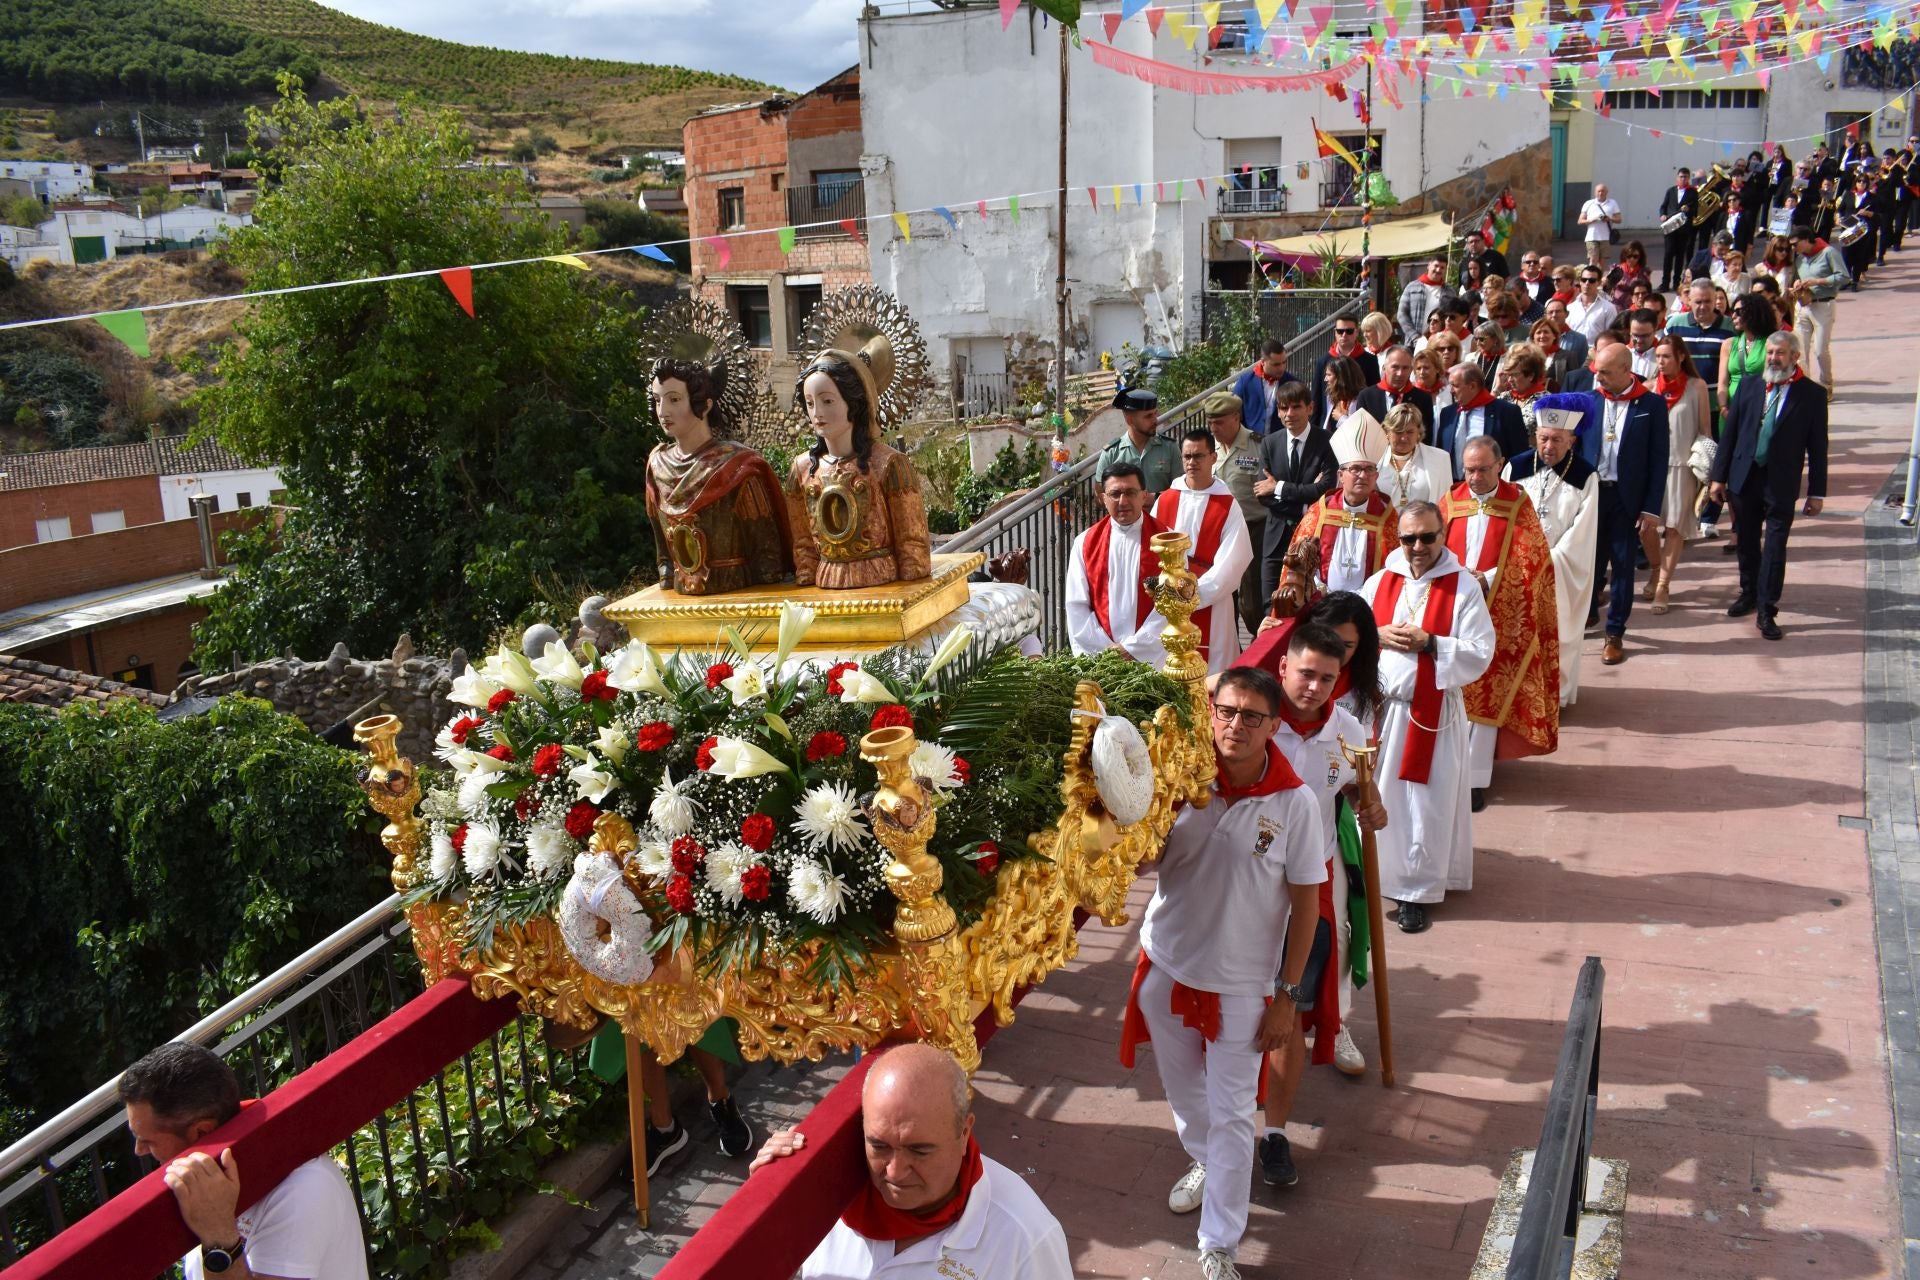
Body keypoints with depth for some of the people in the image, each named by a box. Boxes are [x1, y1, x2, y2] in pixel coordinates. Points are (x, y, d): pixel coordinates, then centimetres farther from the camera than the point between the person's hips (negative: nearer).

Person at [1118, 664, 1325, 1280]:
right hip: (1168, 965, 3)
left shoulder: (1295, 803, -16)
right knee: (1182, 1086, 25)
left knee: (1231, 1114, 6)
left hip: (1242, 982, -3)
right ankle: (1203, 1161, 55)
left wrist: (1288, 994, -6)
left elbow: (1305, 900, -8)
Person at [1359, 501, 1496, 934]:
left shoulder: (1463, 588, -4)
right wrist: (1378, 636, -10)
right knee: (1376, 798, 8)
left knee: (1426, 804, 2)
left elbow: (1480, 654, -9)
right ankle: (1372, 876, 22)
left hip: (1434, 713, -3)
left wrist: (1430, 644, -20)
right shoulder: (1378, 583, 7)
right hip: (1381, 708, 3)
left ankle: (1417, 891, 12)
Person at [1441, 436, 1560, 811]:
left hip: (1497, 615, -2)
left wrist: (1486, 580, -18)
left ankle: (1474, 778, 1)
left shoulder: (1517, 504, 0)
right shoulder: (1451, 502, 6)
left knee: (1485, 693, -2)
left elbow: (1529, 559, -6)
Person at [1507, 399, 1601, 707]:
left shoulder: (1585, 477, -9)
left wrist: (1549, 564, -14)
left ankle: (1555, 694, 18)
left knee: (1557, 631, 6)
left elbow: (1580, 534, -10)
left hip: (1564, 572, -2)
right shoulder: (1516, 468, -2)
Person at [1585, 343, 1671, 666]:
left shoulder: (1652, 404, -4)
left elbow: (1658, 459, -3)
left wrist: (1652, 508, -6)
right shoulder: (1590, 400, 1)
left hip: (1626, 497, -1)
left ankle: (1615, 633, 15)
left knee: (1623, 565, 5)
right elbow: (1577, 446, 5)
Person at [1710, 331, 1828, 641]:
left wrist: (1817, 492, -3)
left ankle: (1767, 610, 1)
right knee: (1747, 542, 15)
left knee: (1775, 546, -4)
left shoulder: (1812, 394, -3)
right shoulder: (1750, 386, 3)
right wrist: (1719, 476, 4)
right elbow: (1730, 433, 6)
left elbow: (1817, 446, -2)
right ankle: (1749, 593, 34)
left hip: (1782, 484, -3)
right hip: (1745, 477, 3)